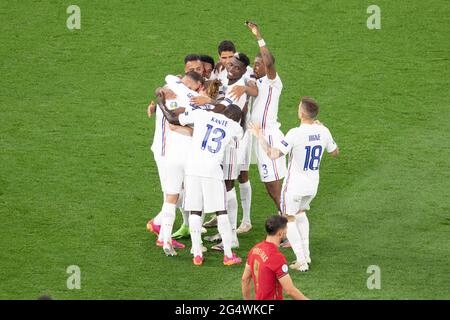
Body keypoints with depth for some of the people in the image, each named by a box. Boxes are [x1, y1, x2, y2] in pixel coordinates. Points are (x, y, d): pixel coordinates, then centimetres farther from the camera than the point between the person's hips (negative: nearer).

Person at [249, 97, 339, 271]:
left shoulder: (295, 134, -24)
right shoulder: (323, 132, -6)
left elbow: (273, 154, -31)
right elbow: (335, 152, 13)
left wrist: (260, 137, -18)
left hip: (294, 185, -6)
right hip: (312, 185, 6)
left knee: (289, 220, 10)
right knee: (300, 212, 30)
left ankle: (301, 261, 4)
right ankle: (306, 254, 30)